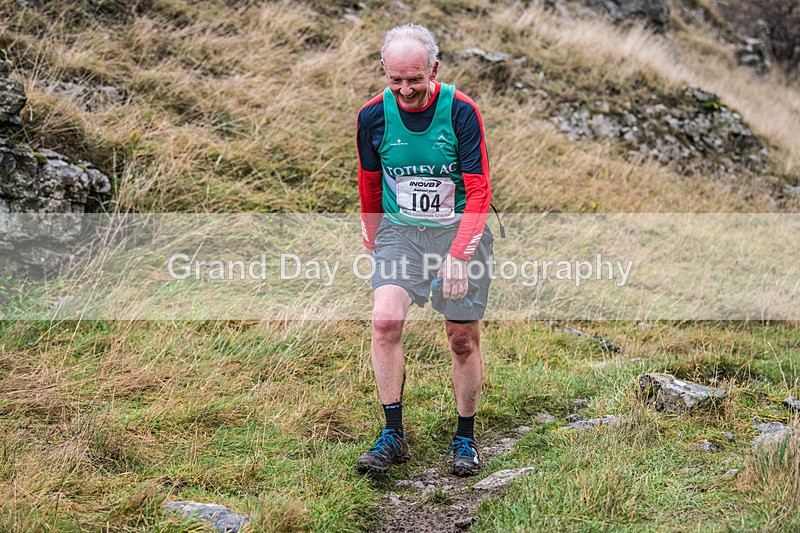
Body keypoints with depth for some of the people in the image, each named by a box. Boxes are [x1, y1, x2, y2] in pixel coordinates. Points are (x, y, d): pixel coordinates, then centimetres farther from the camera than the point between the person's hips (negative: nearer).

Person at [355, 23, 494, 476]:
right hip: (399, 230, 2)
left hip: (459, 230, -1)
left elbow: (479, 192, -12)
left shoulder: (461, 111, -13)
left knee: (464, 338, 2)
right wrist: (374, 248, 15)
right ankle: (393, 435, -8)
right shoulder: (373, 116, -5)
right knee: (385, 320, -19)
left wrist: (458, 254, -22)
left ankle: (465, 439, 21)